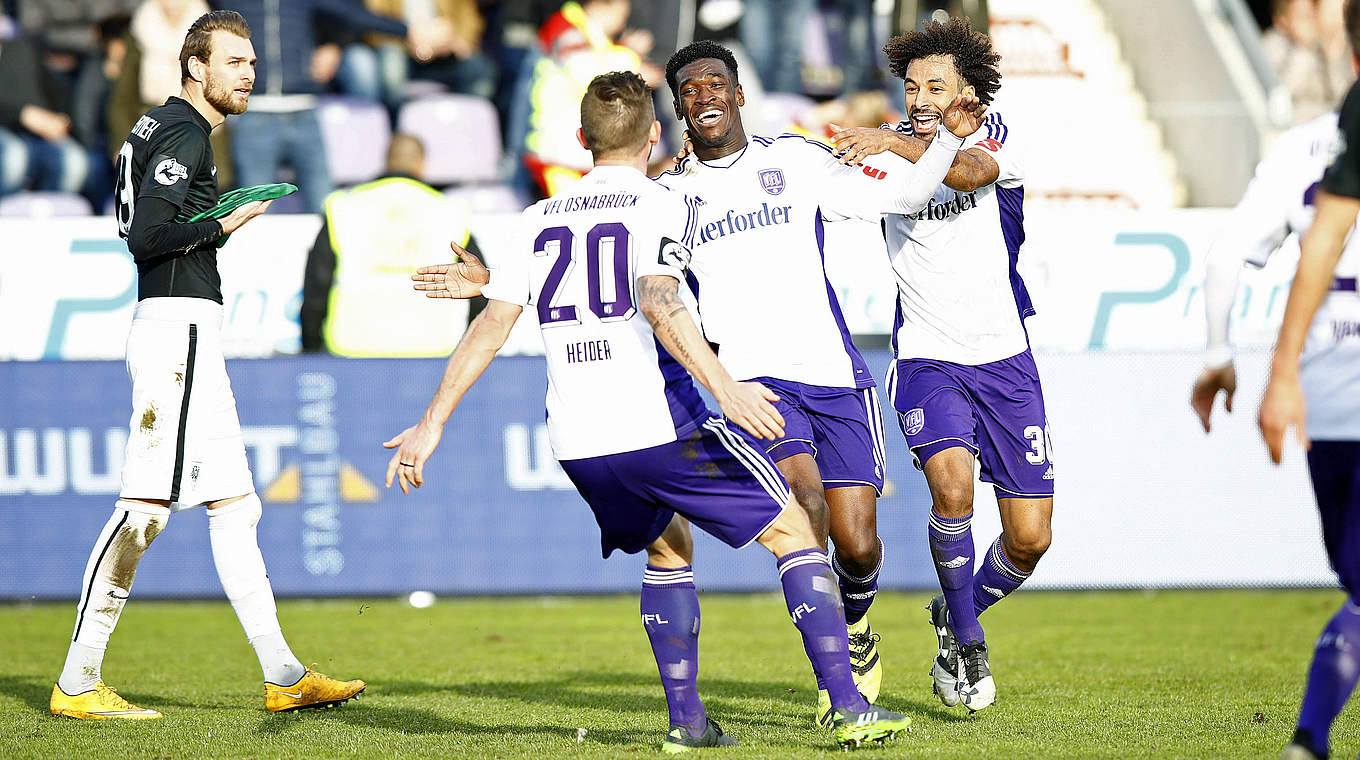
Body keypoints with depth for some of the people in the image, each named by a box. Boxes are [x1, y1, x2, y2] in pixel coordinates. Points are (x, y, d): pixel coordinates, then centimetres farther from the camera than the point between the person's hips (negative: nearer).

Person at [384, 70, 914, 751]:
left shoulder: (542, 219, 14)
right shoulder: (660, 204, -2)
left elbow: (490, 328, 9)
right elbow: (658, 302, -20)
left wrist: (430, 426, 12)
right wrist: (723, 387, -27)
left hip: (576, 442, 6)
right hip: (659, 426, -5)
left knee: (669, 546, 28)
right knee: (793, 534, 5)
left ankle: (686, 719, 16)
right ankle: (850, 708, -6)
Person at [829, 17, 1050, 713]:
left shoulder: (996, 138, -5)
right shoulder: (884, 148, 1)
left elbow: (971, 170, -28)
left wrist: (895, 144, -41)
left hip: (1004, 360, 1)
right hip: (927, 361, -1)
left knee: (1030, 538, 0)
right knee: (951, 482, -28)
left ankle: (956, 615, 32)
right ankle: (965, 644, -7)